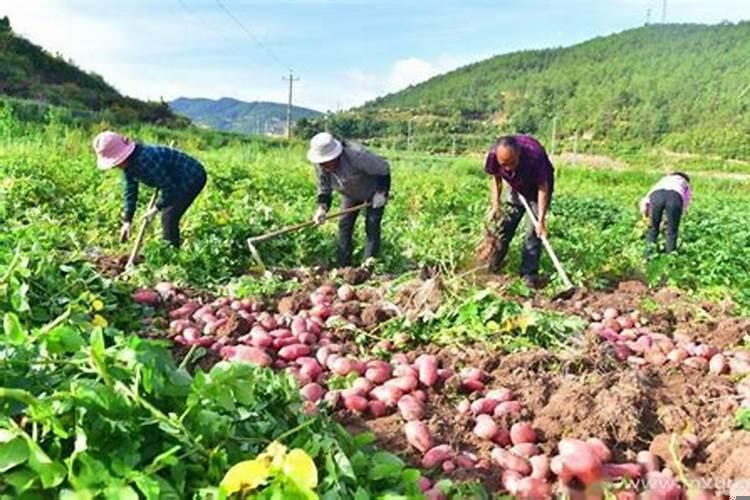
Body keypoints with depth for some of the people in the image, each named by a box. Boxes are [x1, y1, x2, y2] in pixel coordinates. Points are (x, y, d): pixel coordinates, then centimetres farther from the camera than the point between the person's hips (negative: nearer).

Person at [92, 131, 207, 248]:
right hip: (179, 181, 10)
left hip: (192, 178, -9)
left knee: (169, 217, -11)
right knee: (167, 217, 14)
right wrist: (127, 221, 2)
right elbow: (130, 192, 5)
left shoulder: (146, 160, -32)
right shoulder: (128, 164, -2)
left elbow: (168, 188, -26)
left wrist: (157, 208, -11)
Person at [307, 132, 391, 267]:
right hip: (350, 194, 6)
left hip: (373, 190, -6)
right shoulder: (320, 165, -21)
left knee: (372, 227, -13)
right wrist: (322, 207, -26)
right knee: (344, 225, 0)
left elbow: (383, 168, -27)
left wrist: (381, 193, -25)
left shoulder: (356, 155, -40)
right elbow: (324, 188, -8)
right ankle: (343, 267, 7)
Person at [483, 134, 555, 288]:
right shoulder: (493, 155, -30)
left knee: (534, 231, -10)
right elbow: (496, 179, -7)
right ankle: (491, 268, 20)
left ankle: (529, 273, -2)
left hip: (538, 186, -4)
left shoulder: (535, 155, -41)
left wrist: (541, 221, -31)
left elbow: (543, 188, -30)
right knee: (503, 225, 5)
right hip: (517, 189, 4)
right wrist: (496, 205, -11)